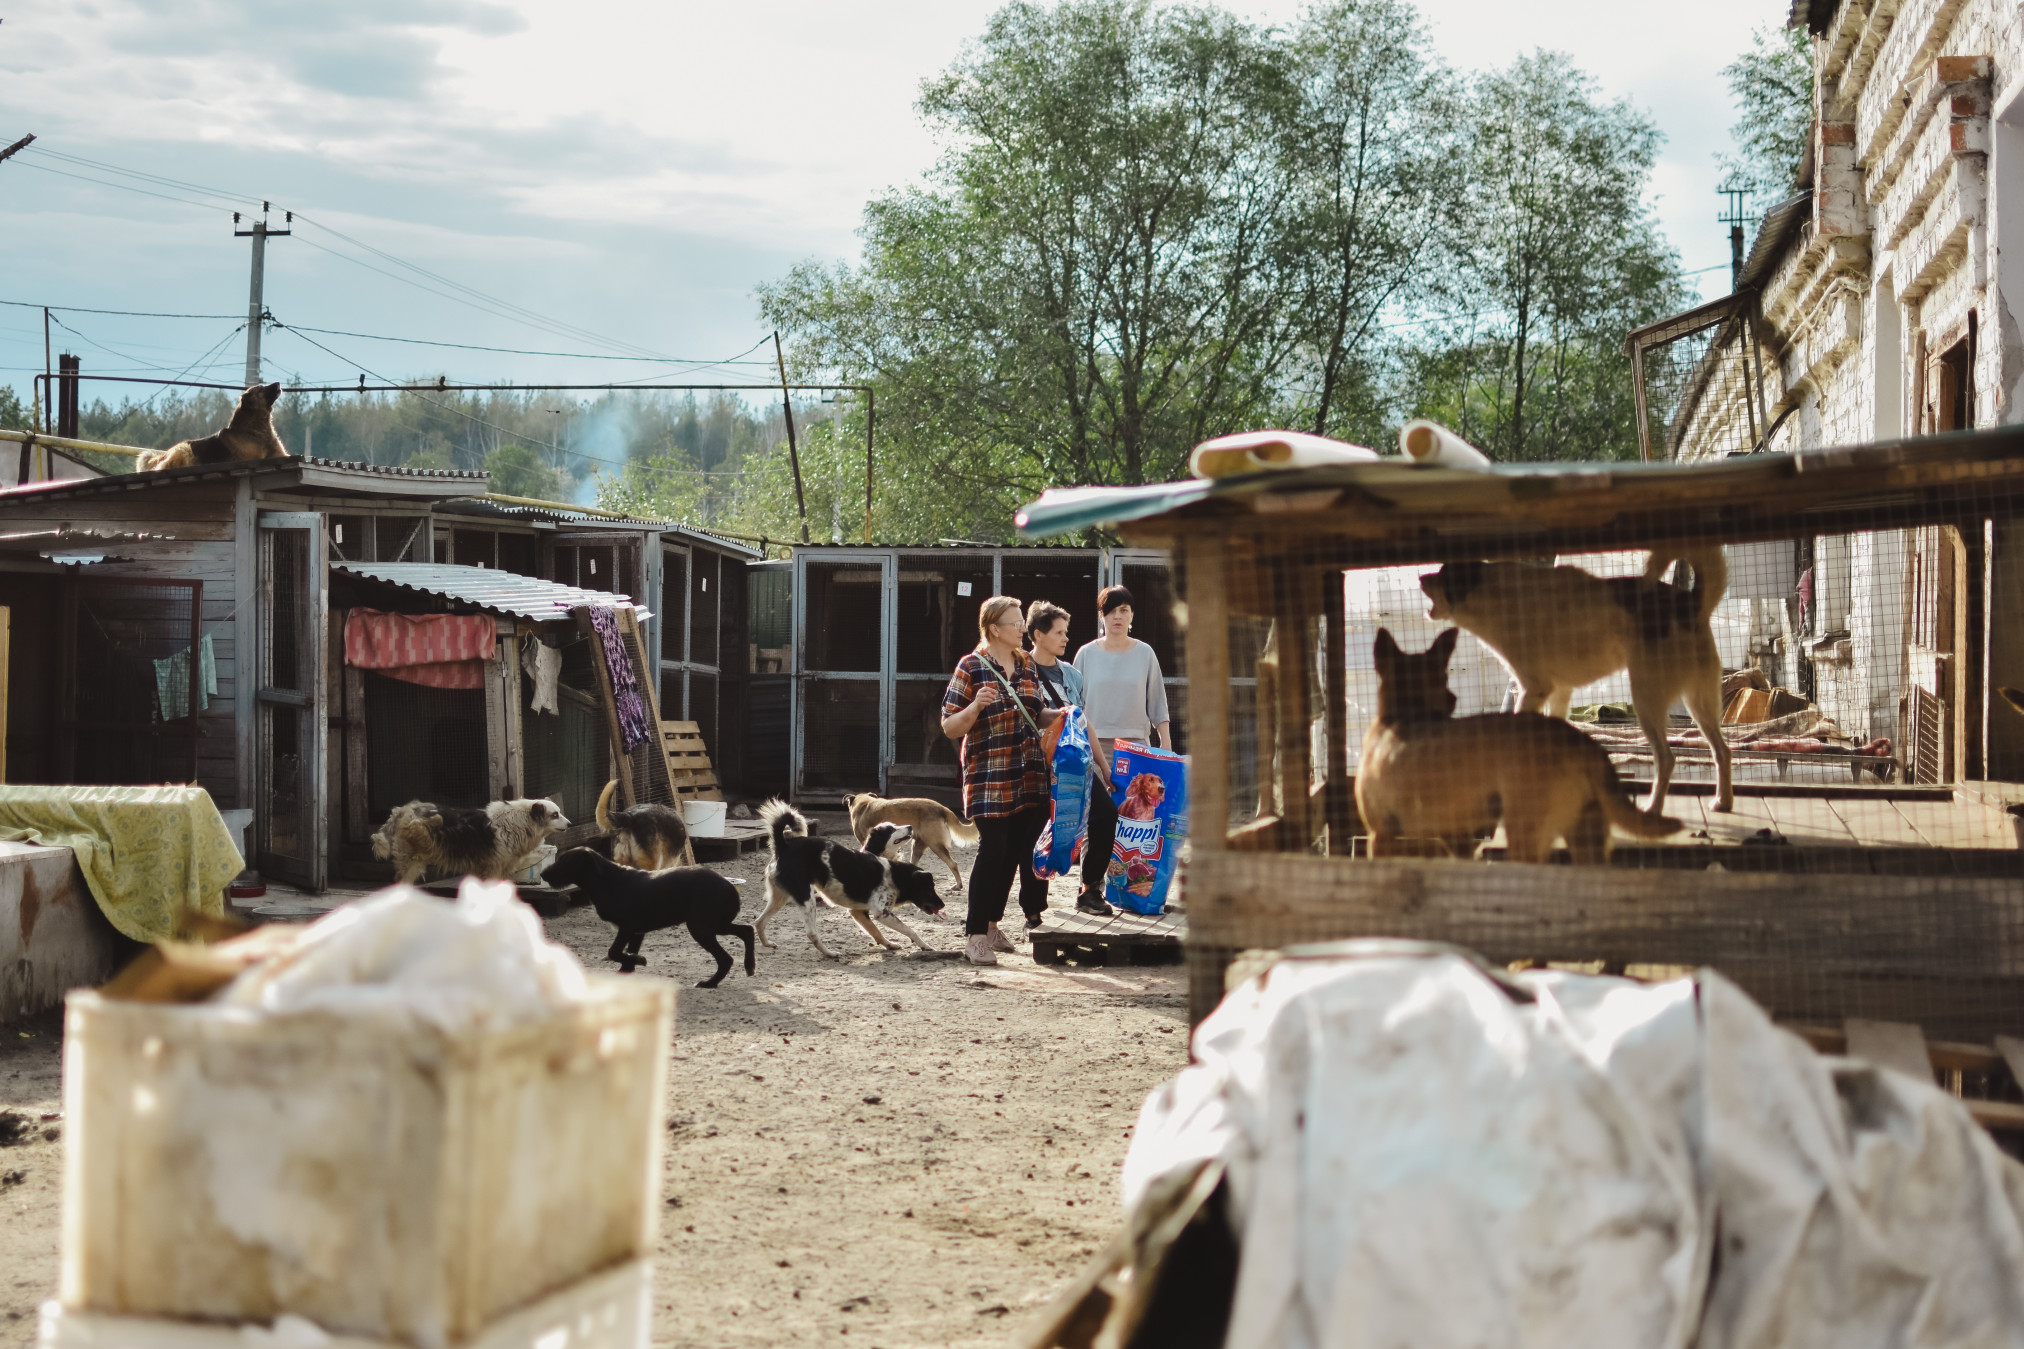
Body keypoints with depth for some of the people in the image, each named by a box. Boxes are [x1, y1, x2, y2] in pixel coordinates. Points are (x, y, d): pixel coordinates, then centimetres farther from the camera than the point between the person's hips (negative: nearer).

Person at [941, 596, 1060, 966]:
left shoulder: (1026, 664, 12)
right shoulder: (971, 667, -6)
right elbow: (950, 727, -6)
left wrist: (1059, 715, 3)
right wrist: (977, 705, -23)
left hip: (1029, 776, 6)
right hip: (988, 775, -6)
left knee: (1015, 850, 7)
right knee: (992, 849, -11)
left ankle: (991, 925, 21)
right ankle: (975, 935, -5)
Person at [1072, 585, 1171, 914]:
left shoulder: (1144, 654, 10)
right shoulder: (1087, 654, 8)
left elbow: (1157, 703, 11)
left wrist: (1167, 745, 4)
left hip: (1135, 745, 2)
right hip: (1095, 745, -1)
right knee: (1101, 815, -12)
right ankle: (1090, 889, -9)